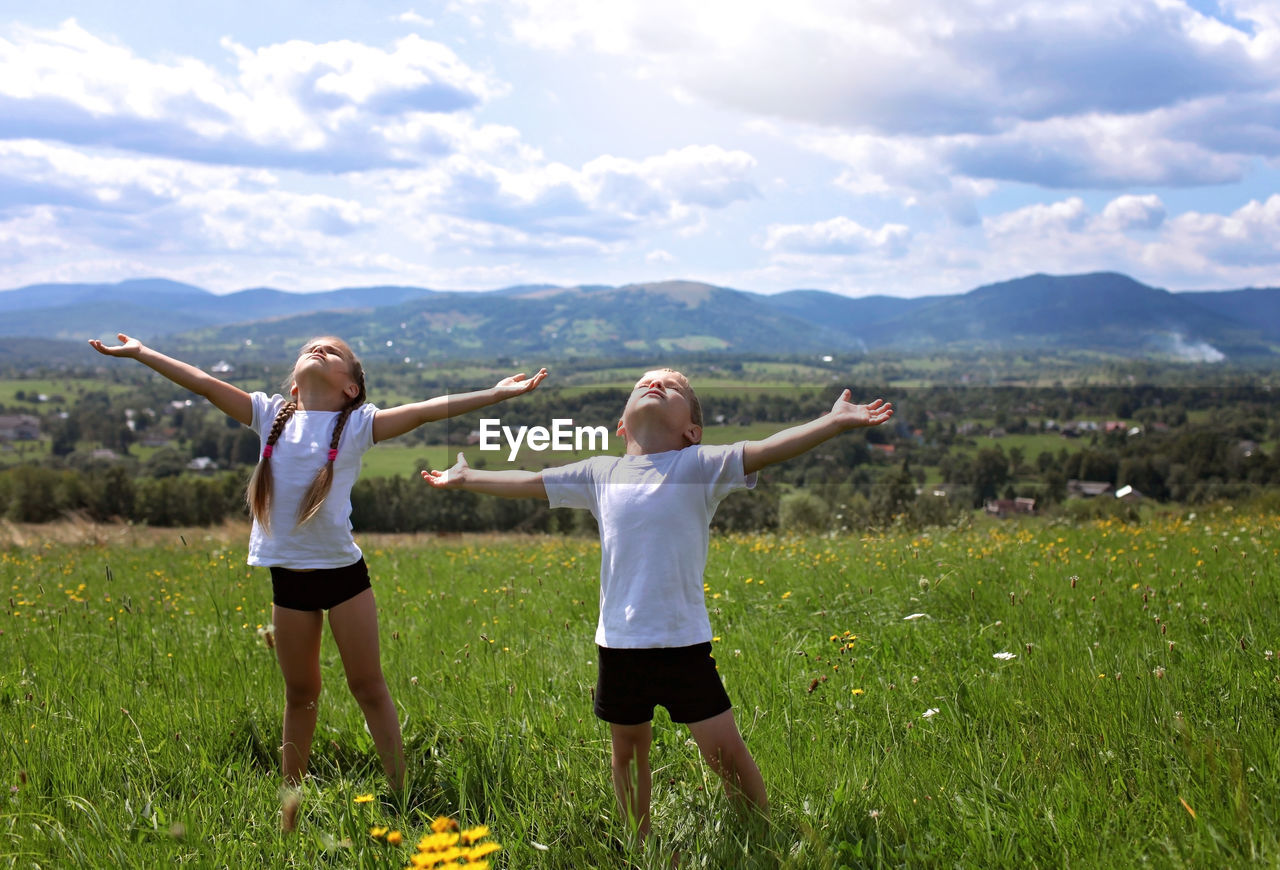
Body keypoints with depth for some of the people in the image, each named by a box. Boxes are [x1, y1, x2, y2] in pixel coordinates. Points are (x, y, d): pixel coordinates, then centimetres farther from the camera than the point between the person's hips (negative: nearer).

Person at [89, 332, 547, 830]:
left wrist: (496, 394, -25)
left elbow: (423, 411, -15)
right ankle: (290, 804, 26)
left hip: (344, 570, -3)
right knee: (300, 694, 14)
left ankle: (402, 794, 13)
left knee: (368, 686, 4)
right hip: (288, 577, 3)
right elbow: (201, 382, 4)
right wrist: (139, 352, 4)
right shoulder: (270, 416, 3)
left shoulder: (358, 424, -6)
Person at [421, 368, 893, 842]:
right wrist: (465, 478, 27)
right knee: (627, 752, 17)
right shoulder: (599, 473, 7)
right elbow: (526, 482, 18)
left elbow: (766, 449, -15)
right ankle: (642, 847, 35)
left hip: (684, 643, -4)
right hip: (618, 644, 4)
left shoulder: (699, 465, -4)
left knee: (727, 751, -3)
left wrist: (835, 421, -27)